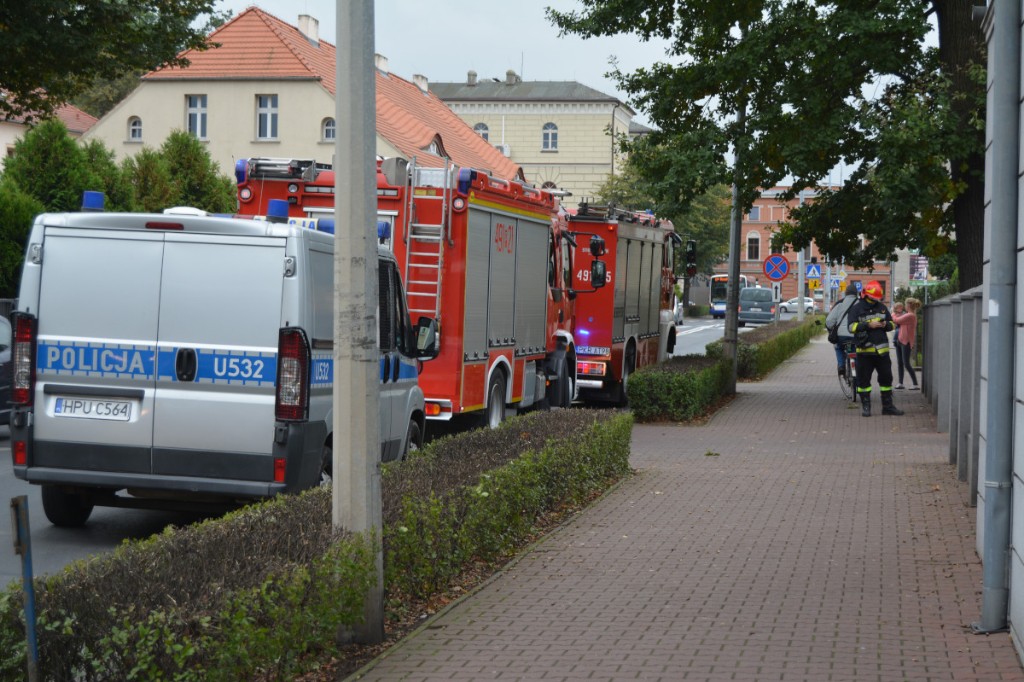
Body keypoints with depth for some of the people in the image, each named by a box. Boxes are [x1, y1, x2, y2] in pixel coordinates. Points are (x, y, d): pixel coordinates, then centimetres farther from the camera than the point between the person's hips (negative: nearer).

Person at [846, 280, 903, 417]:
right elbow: (852, 326, -12)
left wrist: (886, 324, -7)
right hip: (864, 350, -4)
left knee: (886, 377, 7)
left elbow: (892, 323, 16)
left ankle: (888, 406, 16)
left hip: (882, 349, 4)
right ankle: (865, 406, 9)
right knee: (863, 380, 0)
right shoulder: (856, 308, -3)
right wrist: (868, 325, -20)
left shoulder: (882, 307, 12)